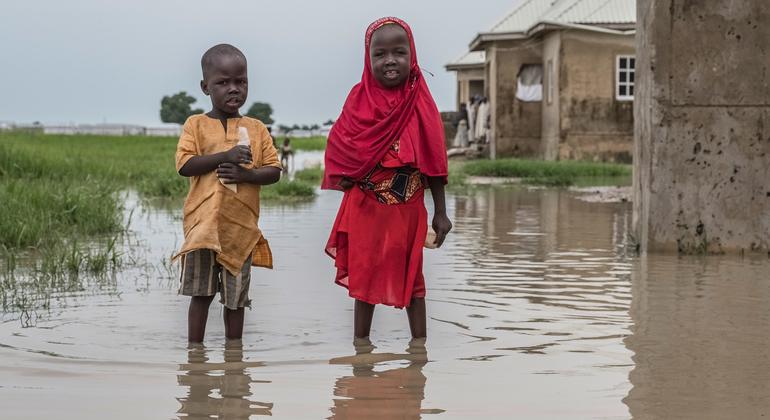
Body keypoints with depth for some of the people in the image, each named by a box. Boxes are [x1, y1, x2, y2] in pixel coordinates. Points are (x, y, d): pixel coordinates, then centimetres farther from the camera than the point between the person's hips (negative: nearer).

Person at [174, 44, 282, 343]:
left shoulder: (256, 128, 7)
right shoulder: (196, 125, 3)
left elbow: (274, 171, 4)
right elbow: (184, 165, -9)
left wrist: (247, 174, -15)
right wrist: (225, 155, -18)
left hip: (241, 225, 2)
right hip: (203, 223, -1)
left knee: (236, 296, 8)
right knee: (201, 292, 1)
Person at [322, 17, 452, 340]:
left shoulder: (420, 103, -6)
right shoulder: (360, 100, -4)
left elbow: (433, 163, -2)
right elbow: (339, 148, 6)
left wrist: (440, 212, -2)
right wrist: (343, 176, -13)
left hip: (408, 209, -1)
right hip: (365, 208, 1)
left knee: (411, 277, 10)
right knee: (364, 277, 10)